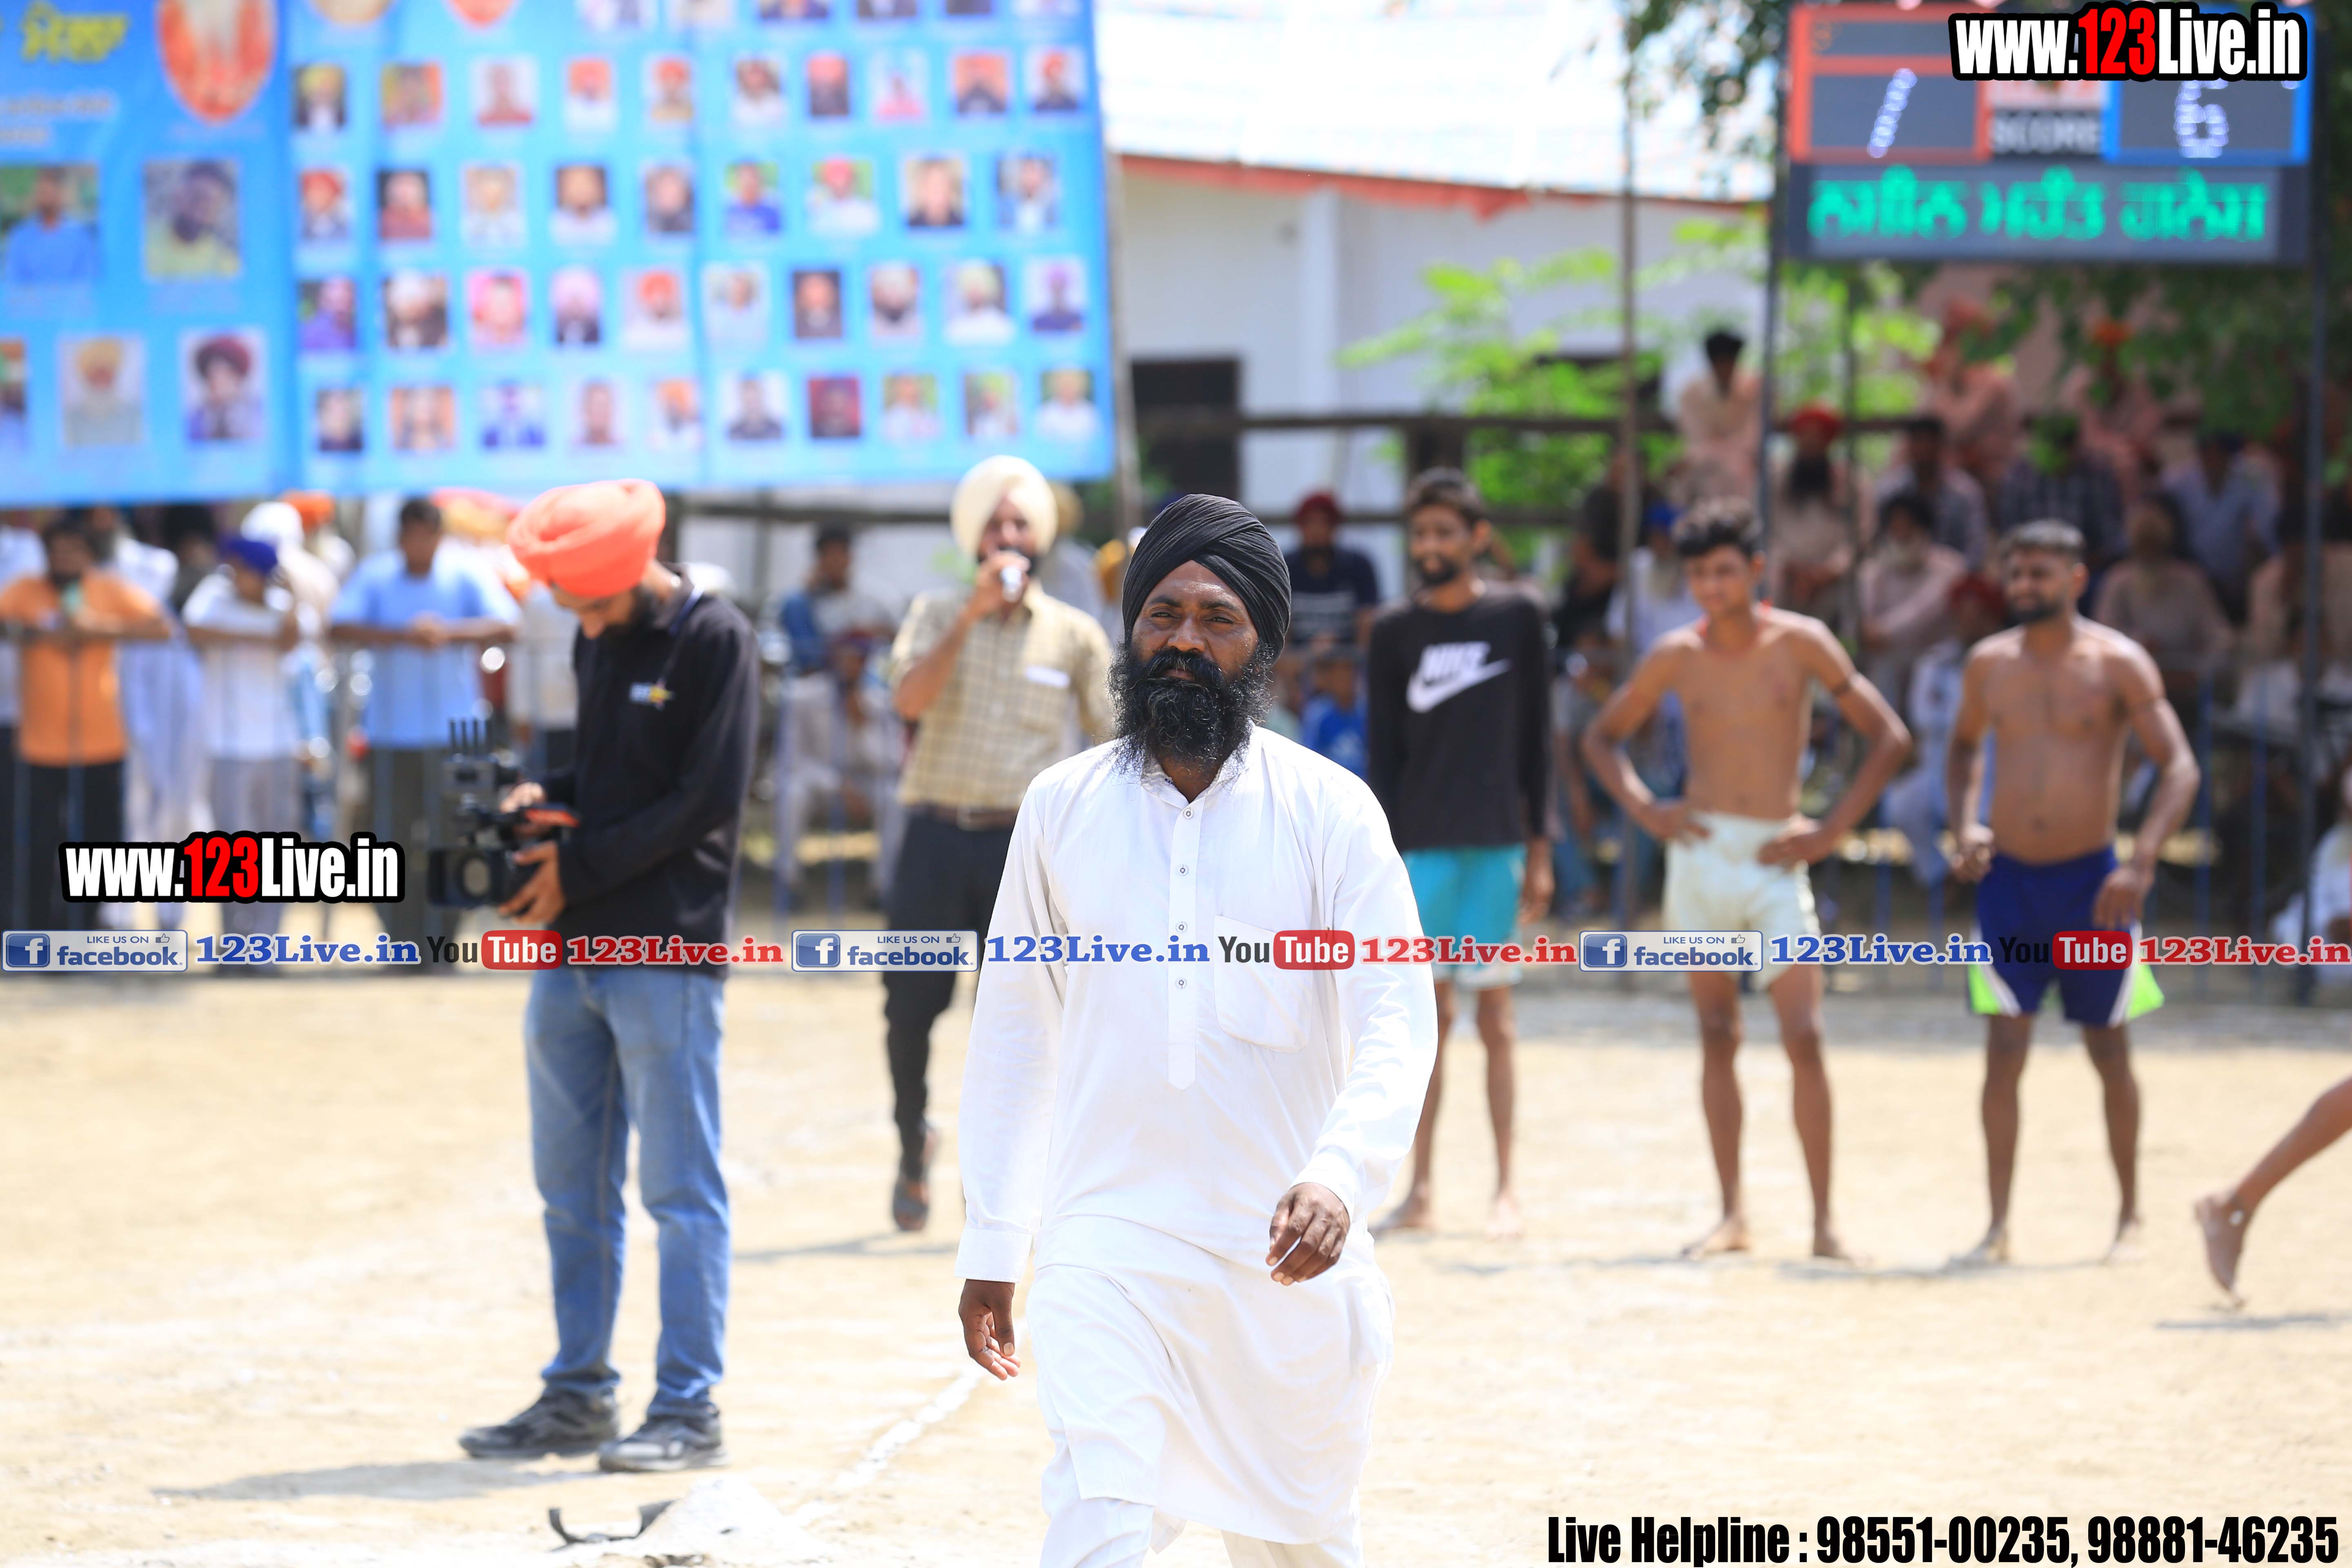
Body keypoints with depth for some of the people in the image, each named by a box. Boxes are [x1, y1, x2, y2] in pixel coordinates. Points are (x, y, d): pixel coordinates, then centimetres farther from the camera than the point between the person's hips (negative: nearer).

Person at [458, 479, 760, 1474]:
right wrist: (543, 797, 4)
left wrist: (580, 864, -12)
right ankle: (578, 1396, 17)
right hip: (573, 948, 8)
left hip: (667, 953, -8)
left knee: (679, 1189, -4)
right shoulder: (596, 644, 16)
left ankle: (690, 1410, -1)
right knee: (570, 1188, 10)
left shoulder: (715, 641, -7)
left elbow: (709, 801, -13)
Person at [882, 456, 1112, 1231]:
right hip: (937, 835, 0)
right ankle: (913, 1150, 21)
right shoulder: (936, 615, 8)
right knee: (909, 1007, -3)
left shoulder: (1075, 636, 7)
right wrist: (972, 615, -18)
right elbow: (910, 697, -10)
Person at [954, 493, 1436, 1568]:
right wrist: (989, 1246, 10)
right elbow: (1012, 1032, 12)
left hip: (1283, 1253, 0)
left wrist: (1339, 1176, -27)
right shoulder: (1061, 807, 5)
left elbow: (1398, 1017, -8)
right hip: (1108, 1249, 0)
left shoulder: (1330, 811, -1)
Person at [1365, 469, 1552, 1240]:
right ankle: (1420, 1192, 6)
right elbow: (1381, 755, 6)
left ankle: (1505, 1190, 7)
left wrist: (1540, 849, 1)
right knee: (1426, 1017, 2)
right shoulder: (1395, 633, 6)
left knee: (1494, 1016, 2)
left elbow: (1536, 738, 5)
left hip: (1496, 843, -1)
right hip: (1421, 847, 1)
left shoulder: (1518, 619, 3)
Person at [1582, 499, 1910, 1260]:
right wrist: (1643, 809, 1)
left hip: (1775, 859, -2)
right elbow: (1602, 737, 17)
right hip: (1700, 854, 2)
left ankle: (1824, 1219, -6)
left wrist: (1833, 828, -6)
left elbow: (1889, 738, 1)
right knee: (1717, 1037, 5)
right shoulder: (1678, 656, 3)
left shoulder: (1799, 643, -3)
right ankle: (1732, 1214, 9)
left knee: (1804, 1038, -10)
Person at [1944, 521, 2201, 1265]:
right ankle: (1998, 1226, -5)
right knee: (2004, 1052, -7)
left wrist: (2140, 864, -22)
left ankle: (2130, 1215, 23)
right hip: (2009, 879, 2)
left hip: (2091, 880, -2)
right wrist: (1964, 826, 5)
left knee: (2110, 1054, 8)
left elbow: (2180, 768, -10)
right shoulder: (1989, 664, 4)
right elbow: (1965, 745, 23)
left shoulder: (2118, 664, -7)